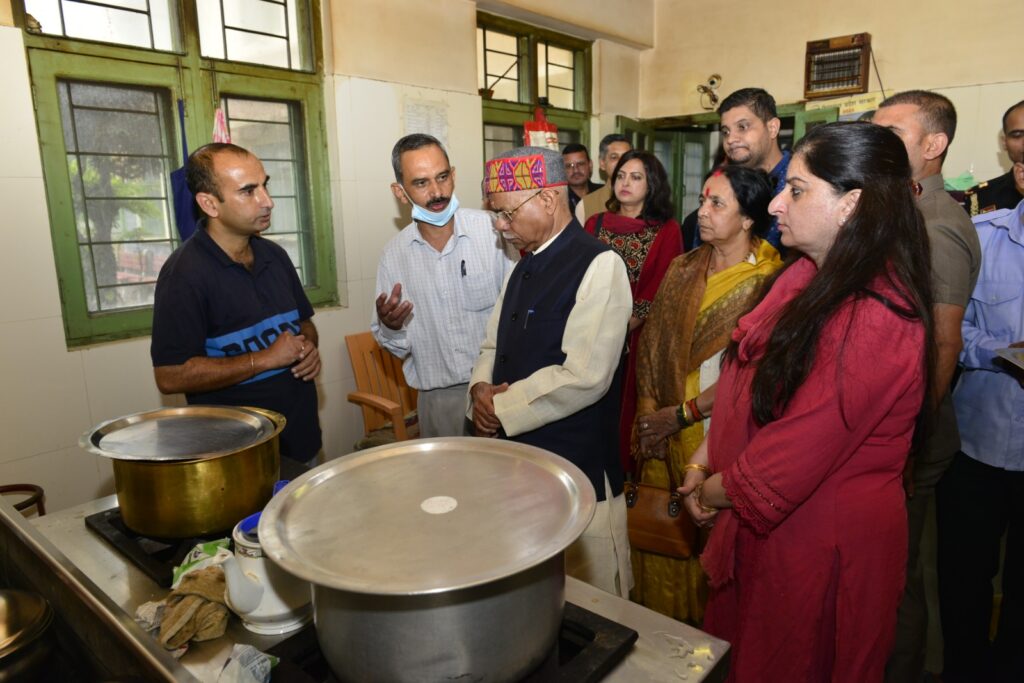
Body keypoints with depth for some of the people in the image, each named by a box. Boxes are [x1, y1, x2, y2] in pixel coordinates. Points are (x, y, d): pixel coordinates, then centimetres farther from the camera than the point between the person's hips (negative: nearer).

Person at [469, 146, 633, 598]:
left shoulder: (599, 266, -15)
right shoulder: (524, 267, 12)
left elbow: (584, 378, -23)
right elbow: (494, 346, 17)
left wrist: (502, 408, -15)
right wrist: (481, 389, -5)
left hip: (578, 469, -8)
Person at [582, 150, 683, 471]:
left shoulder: (667, 230, 0)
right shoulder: (596, 223, 10)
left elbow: (660, 290, -6)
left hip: (639, 336, -2)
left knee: (631, 406, 3)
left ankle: (630, 474, 20)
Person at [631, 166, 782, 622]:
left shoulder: (768, 282, -12)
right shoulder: (683, 269, 6)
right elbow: (651, 340, 6)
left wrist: (681, 415, -13)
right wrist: (648, 405, -5)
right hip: (663, 431, 5)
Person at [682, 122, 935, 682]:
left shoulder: (874, 320, -27)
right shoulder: (806, 276, 2)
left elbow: (797, 453, -25)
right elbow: (745, 379, 7)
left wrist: (712, 491, -9)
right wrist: (703, 460, -1)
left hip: (823, 544, -8)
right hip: (761, 526, 8)